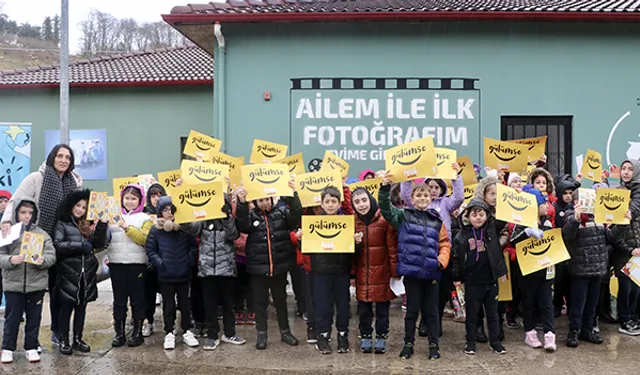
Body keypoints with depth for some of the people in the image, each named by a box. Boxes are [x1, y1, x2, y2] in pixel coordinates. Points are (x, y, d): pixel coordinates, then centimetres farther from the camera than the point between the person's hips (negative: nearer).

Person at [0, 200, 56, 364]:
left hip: (37, 284, 1)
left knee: (34, 318, 10)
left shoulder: (42, 234, 2)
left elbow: (52, 256, -2)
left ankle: (31, 347, 23)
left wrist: (43, 260, -23)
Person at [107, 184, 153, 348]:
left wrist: (128, 228, -19)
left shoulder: (145, 218, 3)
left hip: (137, 264, -2)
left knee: (137, 298, 4)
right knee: (119, 299, 8)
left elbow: (144, 239, -10)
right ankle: (119, 332, 16)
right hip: (116, 263, 2)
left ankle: (138, 332, 14)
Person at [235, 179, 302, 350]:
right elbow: (241, 225, -19)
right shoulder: (250, 215, 0)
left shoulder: (282, 212, 1)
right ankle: (261, 334, 23)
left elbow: (296, 216, -15)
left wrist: (293, 195, -29)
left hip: (279, 266, 1)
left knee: (281, 299, 15)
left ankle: (285, 331, 29)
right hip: (258, 267, -1)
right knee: (260, 301, 10)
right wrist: (242, 202, -33)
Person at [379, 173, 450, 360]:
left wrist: (442, 260, -6)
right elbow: (386, 208, -8)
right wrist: (385, 188, -22)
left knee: (431, 310, 10)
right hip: (411, 271, -2)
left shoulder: (436, 220, 10)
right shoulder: (404, 216, 4)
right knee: (412, 309, 9)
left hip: (431, 272, 2)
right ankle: (408, 343, 24)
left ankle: (434, 345, 23)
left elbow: (445, 243, 11)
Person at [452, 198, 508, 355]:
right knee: (472, 313, 10)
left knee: (493, 312, 13)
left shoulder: (492, 229, 1)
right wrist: (456, 277, 0)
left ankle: (495, 341, 26)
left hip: (491, 280, 1)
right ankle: (470, 342, 22)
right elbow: (456, 257, 0)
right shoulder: (462, 235, -3)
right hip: (472, 281, -1)